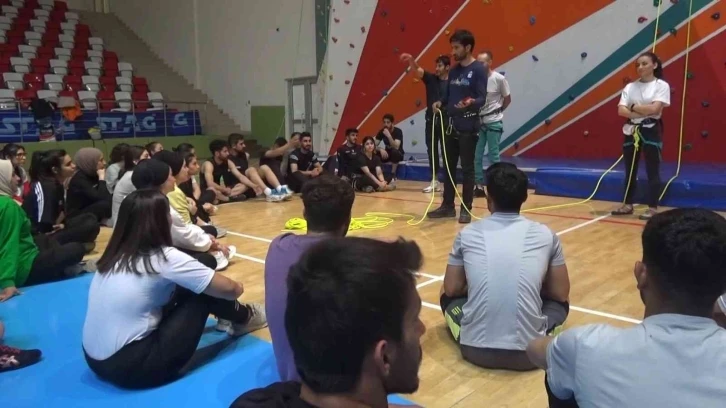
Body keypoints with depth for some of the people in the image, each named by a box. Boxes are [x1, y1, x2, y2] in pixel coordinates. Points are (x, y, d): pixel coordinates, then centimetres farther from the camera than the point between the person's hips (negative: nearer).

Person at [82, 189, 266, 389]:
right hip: (132, 366, -7)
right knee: (202, 292, 1)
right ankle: (242, 319, 26)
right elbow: (230, 289, -5)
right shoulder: (164, 258, -14)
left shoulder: (115, 256, 5)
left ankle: (235, 316, 31)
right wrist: (236, 287, 17)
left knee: (186, 287, 13)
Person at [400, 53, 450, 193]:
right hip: (431, 120, 3)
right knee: (432, 151, 8)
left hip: (446, 121, -3)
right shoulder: (430, 78, 4)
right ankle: (435, 181, 17)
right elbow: (417, 70, -12)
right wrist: (411, 60, -31)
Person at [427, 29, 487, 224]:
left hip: (468, 127, -7)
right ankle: (447, 206, 21)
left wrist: (471, 102, -34)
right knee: (448, 167, 11)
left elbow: (482, 98, -14)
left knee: (467, 168, -1)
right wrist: (440, 103, -2)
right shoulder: (453, 71, 14)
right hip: (451, 125, 7)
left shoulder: (478, 69, -7)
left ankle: (466, 209, 8)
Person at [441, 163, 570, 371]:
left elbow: (451, 289, 10)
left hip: (476, 350, 0)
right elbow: (561, 294, 9)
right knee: (559, 303, 30)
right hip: (528, 352, 0)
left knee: (448, 297, 30)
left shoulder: (468, 234, 1)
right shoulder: (545, 235, 0)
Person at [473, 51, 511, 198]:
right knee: (476, 155, 3)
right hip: (478, 121, 3)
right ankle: (479, 186, 12)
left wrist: (497, 112, 6)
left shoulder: (499, 78, -8)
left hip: (493, 122, -3)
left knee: (493, 155, 0)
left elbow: (507, 99, 4)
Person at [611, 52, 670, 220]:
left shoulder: (661, 85, -4)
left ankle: (652, 208, 6)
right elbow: (621, 110, -3)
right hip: (632, 130, 5)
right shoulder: (630, 86, 8)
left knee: (652, 171, -1)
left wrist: (633, 107, -7)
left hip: (651, 131, -5)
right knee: (630, 170, 10)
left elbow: (654, 109, -17)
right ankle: (628, 205, 20)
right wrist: (642, 111, -13)